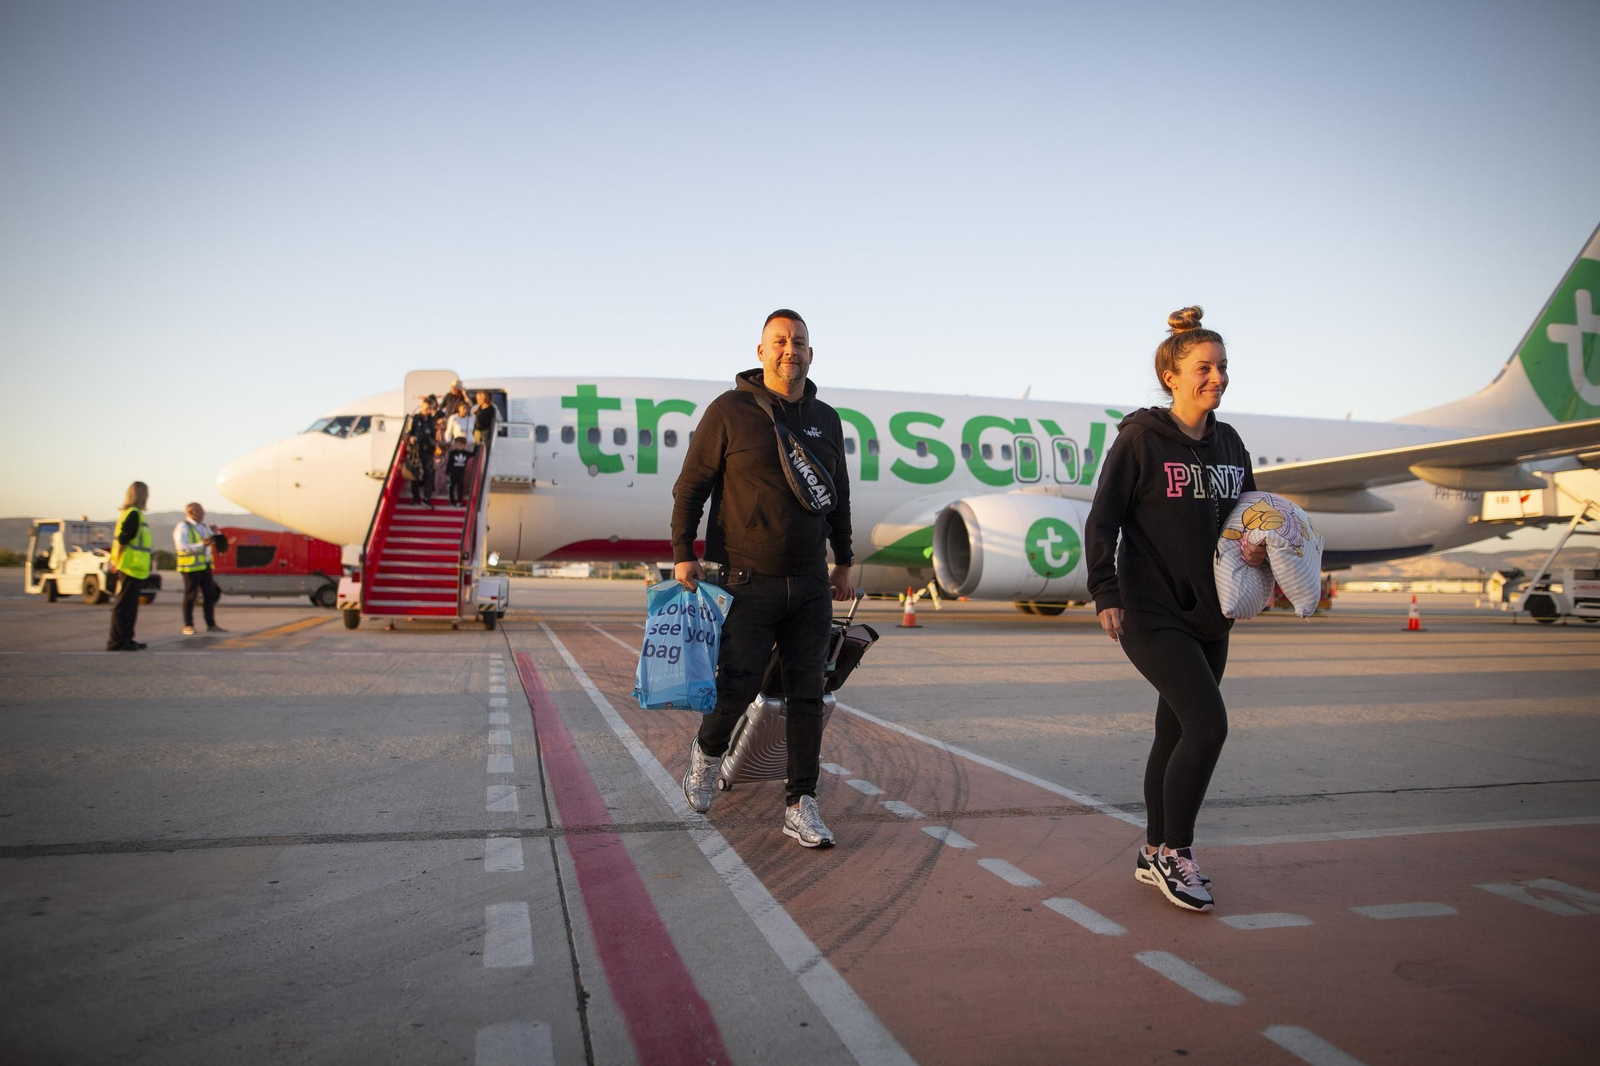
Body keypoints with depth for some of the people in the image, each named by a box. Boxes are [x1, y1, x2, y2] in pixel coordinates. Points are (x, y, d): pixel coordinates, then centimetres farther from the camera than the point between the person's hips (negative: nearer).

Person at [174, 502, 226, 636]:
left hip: (204, 566, 7)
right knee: (190, 596, -2)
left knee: (210, 594, 6)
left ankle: (211, 625, 12)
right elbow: (182, 547, -18)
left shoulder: (203, 526, 15)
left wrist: (215, 533, -2)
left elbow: (217, 541, 19)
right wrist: (202, 544, -26)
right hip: (191, 566, -7)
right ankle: (188, 626, 6)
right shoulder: (182, 527, -7)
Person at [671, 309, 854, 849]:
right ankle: (708, 752, 29)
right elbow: (690, 485, -2)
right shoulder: (729, 411, -3)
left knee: (807, 696, 2)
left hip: (811, 585, 4)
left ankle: (800, 805, 10)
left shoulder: (826, 420, 11)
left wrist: (843, 564, 19)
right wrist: (683, 553, -8)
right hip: (747, 582, -4)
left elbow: (839, 497, 19)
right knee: (737, 688, -4)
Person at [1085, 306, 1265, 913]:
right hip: (1151, 613, -7)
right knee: (1208, 724, -16)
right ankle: (1174, 853, 1)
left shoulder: (1229, 443, 11)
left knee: (1177, 734, 13)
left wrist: (1259, 546, -1)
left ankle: (1156, 855, 27)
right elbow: (1102, 521, -9)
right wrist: (1106, 595, -16)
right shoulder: (1140, 438, -8)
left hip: (1208, 617, 7)